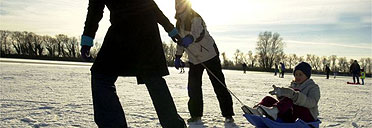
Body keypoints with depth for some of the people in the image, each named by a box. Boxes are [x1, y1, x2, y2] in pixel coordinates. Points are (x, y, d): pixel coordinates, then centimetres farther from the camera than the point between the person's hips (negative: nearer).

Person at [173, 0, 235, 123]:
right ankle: (196, 115, 14)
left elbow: (198, 31, -41)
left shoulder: (195, 18, -19)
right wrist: (178, 56, 14)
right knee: (193, 87, 3)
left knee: (219, 85, -3)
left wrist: (190, 38, -61)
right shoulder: (179, 23, 7)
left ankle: (228, 114, 6)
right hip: (194, 59, 7)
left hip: (209, 55, -7)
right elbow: (180, 40, 19)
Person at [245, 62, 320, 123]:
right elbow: (285, 99, 5)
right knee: (268, 99, -11)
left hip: (307, 118, -5)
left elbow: (311, 103, -21)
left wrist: (292, 94, -38)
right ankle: (257, 110, -43)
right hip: (292, 117, 6)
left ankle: (274, 110, -51)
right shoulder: (293, 85, 18)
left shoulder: (314, 87, 1)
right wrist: (280, 93, -20)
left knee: (296, 92, -29)